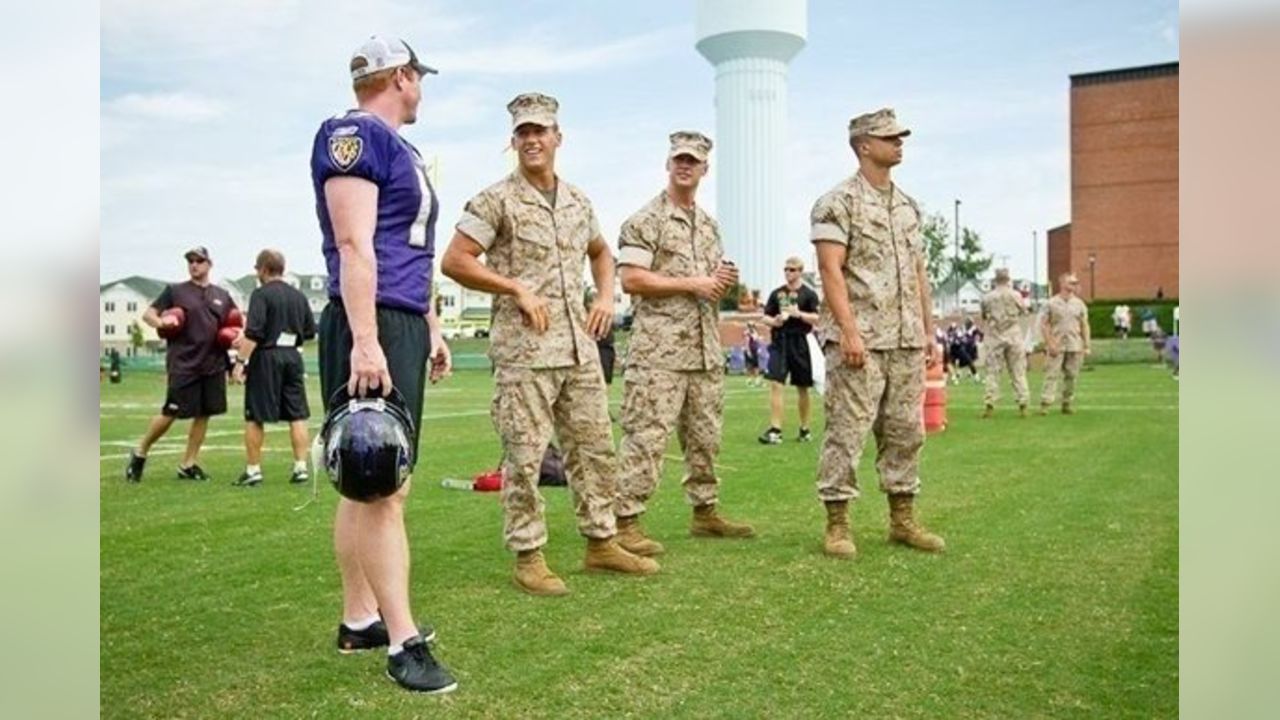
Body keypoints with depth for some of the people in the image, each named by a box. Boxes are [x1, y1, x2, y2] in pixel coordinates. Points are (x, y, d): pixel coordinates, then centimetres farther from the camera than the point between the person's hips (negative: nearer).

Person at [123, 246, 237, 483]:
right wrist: (160, 322, -19)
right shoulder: (175, 291, 4)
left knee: (204, 414, 4)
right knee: (170, 413, -4)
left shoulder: (222, 296, 13)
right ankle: (140, 452, 17)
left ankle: (188, 464, 15)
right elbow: (148, 314, 3)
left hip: (214, 365, 4)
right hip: (183, 364, -4)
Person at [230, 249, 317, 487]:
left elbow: (254, 333, -17)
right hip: (293, 357, 5)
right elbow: (310, 331, 15)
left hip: (266, 359, -5)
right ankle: (301, 467, 5)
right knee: (297, 415, 6)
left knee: (254, 418, 4)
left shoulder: (261, 295, -8)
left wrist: (241, 361, -16)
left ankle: (253, 470, 7)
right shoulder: (299, 296, 11)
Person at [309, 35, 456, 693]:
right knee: (383, 486, -8)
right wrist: (365, 341, -22)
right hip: (372, 326, -10)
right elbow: (354, 244, -16)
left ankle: (359, 621, 22)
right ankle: (403, 643, -4)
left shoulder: (397, 146, 22)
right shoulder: (354, 133, -7)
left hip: (404, 327, 10)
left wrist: (431, 328, 26)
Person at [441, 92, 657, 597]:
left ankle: (601, 544, 23)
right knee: (525, 456, -2)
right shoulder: (496, 200, -5)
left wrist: (606, 296, 12)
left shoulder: (578, 202, 13)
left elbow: (600, 252, 30)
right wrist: (519, 289, -13)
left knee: (595, 447, 11)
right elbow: (454, 261, -10)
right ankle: (528, 558, 8)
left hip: (580, 347, 7)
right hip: (524, 349, -6)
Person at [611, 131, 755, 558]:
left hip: (706, 350, 8)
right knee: (646, 438, -9)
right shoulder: (645, 221, -5)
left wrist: (724, 282, 3)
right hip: (659, 351, -8)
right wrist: (692, 284, -15)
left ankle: (705, 513, 27)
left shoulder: (709, 225, 19)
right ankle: (625, 521, -3)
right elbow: (631, 280, -14)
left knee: (705, 437, 14)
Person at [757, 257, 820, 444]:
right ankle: (775, 429, -10)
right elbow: (766, 316, 12)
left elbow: (817, 318, -5)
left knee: (802, 387, 9)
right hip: (779, 341, 2)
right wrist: (773, 321, -10)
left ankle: (804, 429, 24)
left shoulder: (809, 294, 1)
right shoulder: (777, 293, 9)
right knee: (775, 384, -10)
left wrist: (799, 314, -20)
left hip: (799, 342, -1)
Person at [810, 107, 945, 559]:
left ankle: (902, 520, 20)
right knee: (847, 432, -5)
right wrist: (849, 330, -21)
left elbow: (919, 274, 18)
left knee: (906, 432, 10)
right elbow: (831, 269, -13)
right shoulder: (838, 202, -4)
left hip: (907, 342, 7)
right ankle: (837, 524, 4)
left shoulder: (908, 206, 17)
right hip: (859, 341, -7)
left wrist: (929, 334, 14)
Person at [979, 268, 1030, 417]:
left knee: (993, 372, 3)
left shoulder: (987, 298, -5)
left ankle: (989, 405, -2)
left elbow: (983, 317, 7)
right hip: (1014, 337, 0)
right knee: (1018, 372, 6)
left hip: (994, 338, 0)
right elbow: (1024, 312, 10)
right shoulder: (1015, 295, -4)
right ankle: (1022, 405, 6)